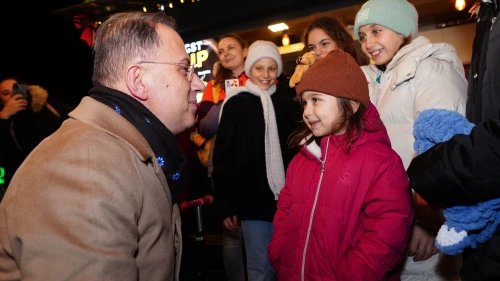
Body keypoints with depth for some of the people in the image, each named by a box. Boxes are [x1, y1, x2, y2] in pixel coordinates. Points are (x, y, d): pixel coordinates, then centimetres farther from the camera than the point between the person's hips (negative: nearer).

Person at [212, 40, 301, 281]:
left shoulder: (288, 104, 7)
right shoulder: (235, 104, -2)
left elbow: (298, 151, 9)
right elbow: (222, 157, -4)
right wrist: (225, 205, -7)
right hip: (252, 200, -2)